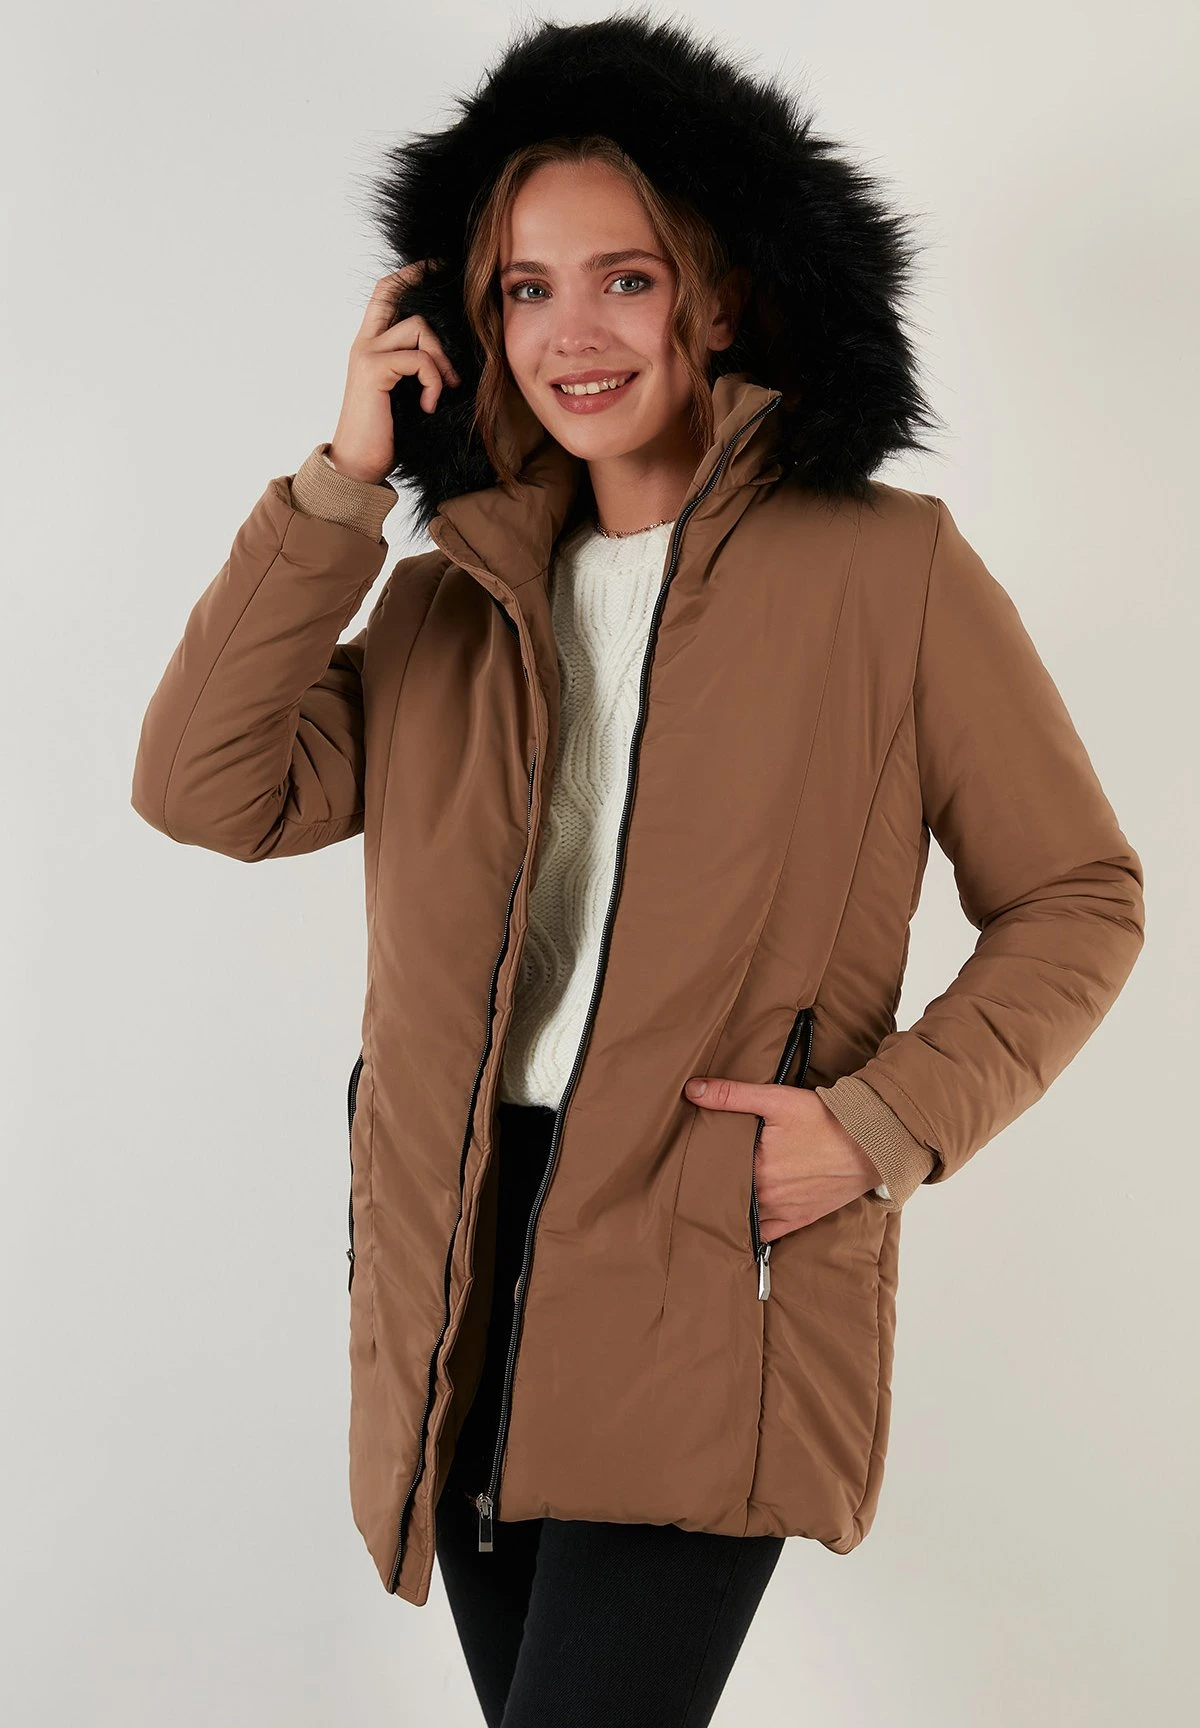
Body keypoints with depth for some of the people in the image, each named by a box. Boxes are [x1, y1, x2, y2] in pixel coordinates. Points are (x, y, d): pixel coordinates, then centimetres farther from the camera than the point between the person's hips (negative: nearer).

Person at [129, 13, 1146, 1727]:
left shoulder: (888, 572, -1)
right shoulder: (447, 596, 11)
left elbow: (1077, 898, 3)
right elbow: (207, 788, -1)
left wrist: (888, 1121, -11)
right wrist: (341, 480, -4)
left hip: (713, 1286, -4)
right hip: (458, 1280, 5)